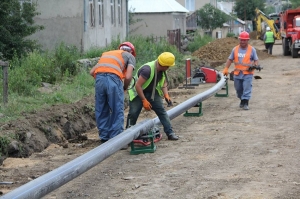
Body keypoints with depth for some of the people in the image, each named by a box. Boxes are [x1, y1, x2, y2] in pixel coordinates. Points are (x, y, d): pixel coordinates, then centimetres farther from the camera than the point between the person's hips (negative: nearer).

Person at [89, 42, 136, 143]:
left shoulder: (106, 53, 35)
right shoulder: (130, 56, 21)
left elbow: (92, 72, 24)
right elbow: (128, 77, 5)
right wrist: (125, 88, 21)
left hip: (99, 78, 5)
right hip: (113, 78, -4)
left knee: (101, 111, 14)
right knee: (117, 111, 5)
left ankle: (104, 138, 19)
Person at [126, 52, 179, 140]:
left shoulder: (162, 70, -10)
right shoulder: (147, 69, -35)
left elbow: (163, 83, 6)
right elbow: (138, 86, -33)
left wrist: (166, 95, -11)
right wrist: (144, 101, -31)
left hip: (152, 92, 6)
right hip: (137, 92, -6)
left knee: (162, 111, -5)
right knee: (133, 113, -9)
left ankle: (170, 133, -4)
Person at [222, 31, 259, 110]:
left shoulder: (252, 49, 2)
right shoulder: (235, 49, 8)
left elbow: (256, 60, 6)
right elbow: (230, 59, 12)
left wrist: (255, 65, -16)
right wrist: (226, 69, 3)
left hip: (248, 73, -3)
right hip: (237, 73, 3)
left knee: (247, 88, -11)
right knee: (238, 89, 13)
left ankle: (245, 103, -11)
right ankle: (242, 100, 33)